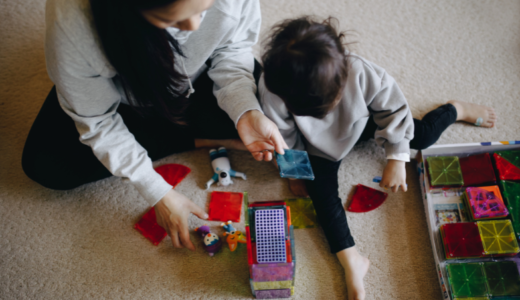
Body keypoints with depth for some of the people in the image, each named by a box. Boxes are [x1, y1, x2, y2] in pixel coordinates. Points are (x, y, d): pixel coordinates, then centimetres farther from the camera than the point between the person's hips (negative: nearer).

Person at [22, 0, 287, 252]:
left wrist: (246, 112, -34)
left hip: (197, 80, 0)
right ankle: (199, 140, -9)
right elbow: (97, 122, -26)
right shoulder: (71, 23, -40)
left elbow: (232, 49, -15)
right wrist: (158, 193, -26)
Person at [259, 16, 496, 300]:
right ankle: (351, 261, -14)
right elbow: (284, 136, -19)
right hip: (320, 146, 0)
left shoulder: (361, 73, -41)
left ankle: (455, 110, 37)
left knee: (421, 136, 1)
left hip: (361, 122, 0)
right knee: (320, 186, -21)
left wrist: (396, 159, -18)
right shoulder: (271, 89, -39)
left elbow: (393, 109, -21)